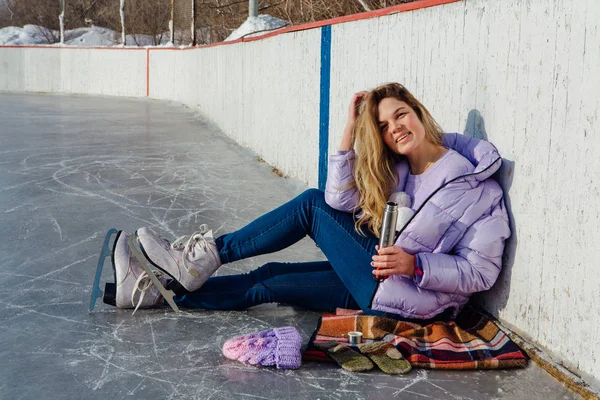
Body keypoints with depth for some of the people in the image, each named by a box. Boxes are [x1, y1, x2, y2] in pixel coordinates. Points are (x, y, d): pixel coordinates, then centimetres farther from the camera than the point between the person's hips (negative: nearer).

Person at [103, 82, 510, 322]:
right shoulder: (398, 170, 6)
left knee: (311, 205, -12)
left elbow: (481, 272, -17)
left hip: (408, 299, -7)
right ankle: (153, 291, 10)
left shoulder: (478, 184, -14)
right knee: (269, 281, 2)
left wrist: (414, 264, -29)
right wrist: (351, 129, -11)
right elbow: (340, 201, -7)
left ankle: (207, 254, -3)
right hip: (381, 269, 7)